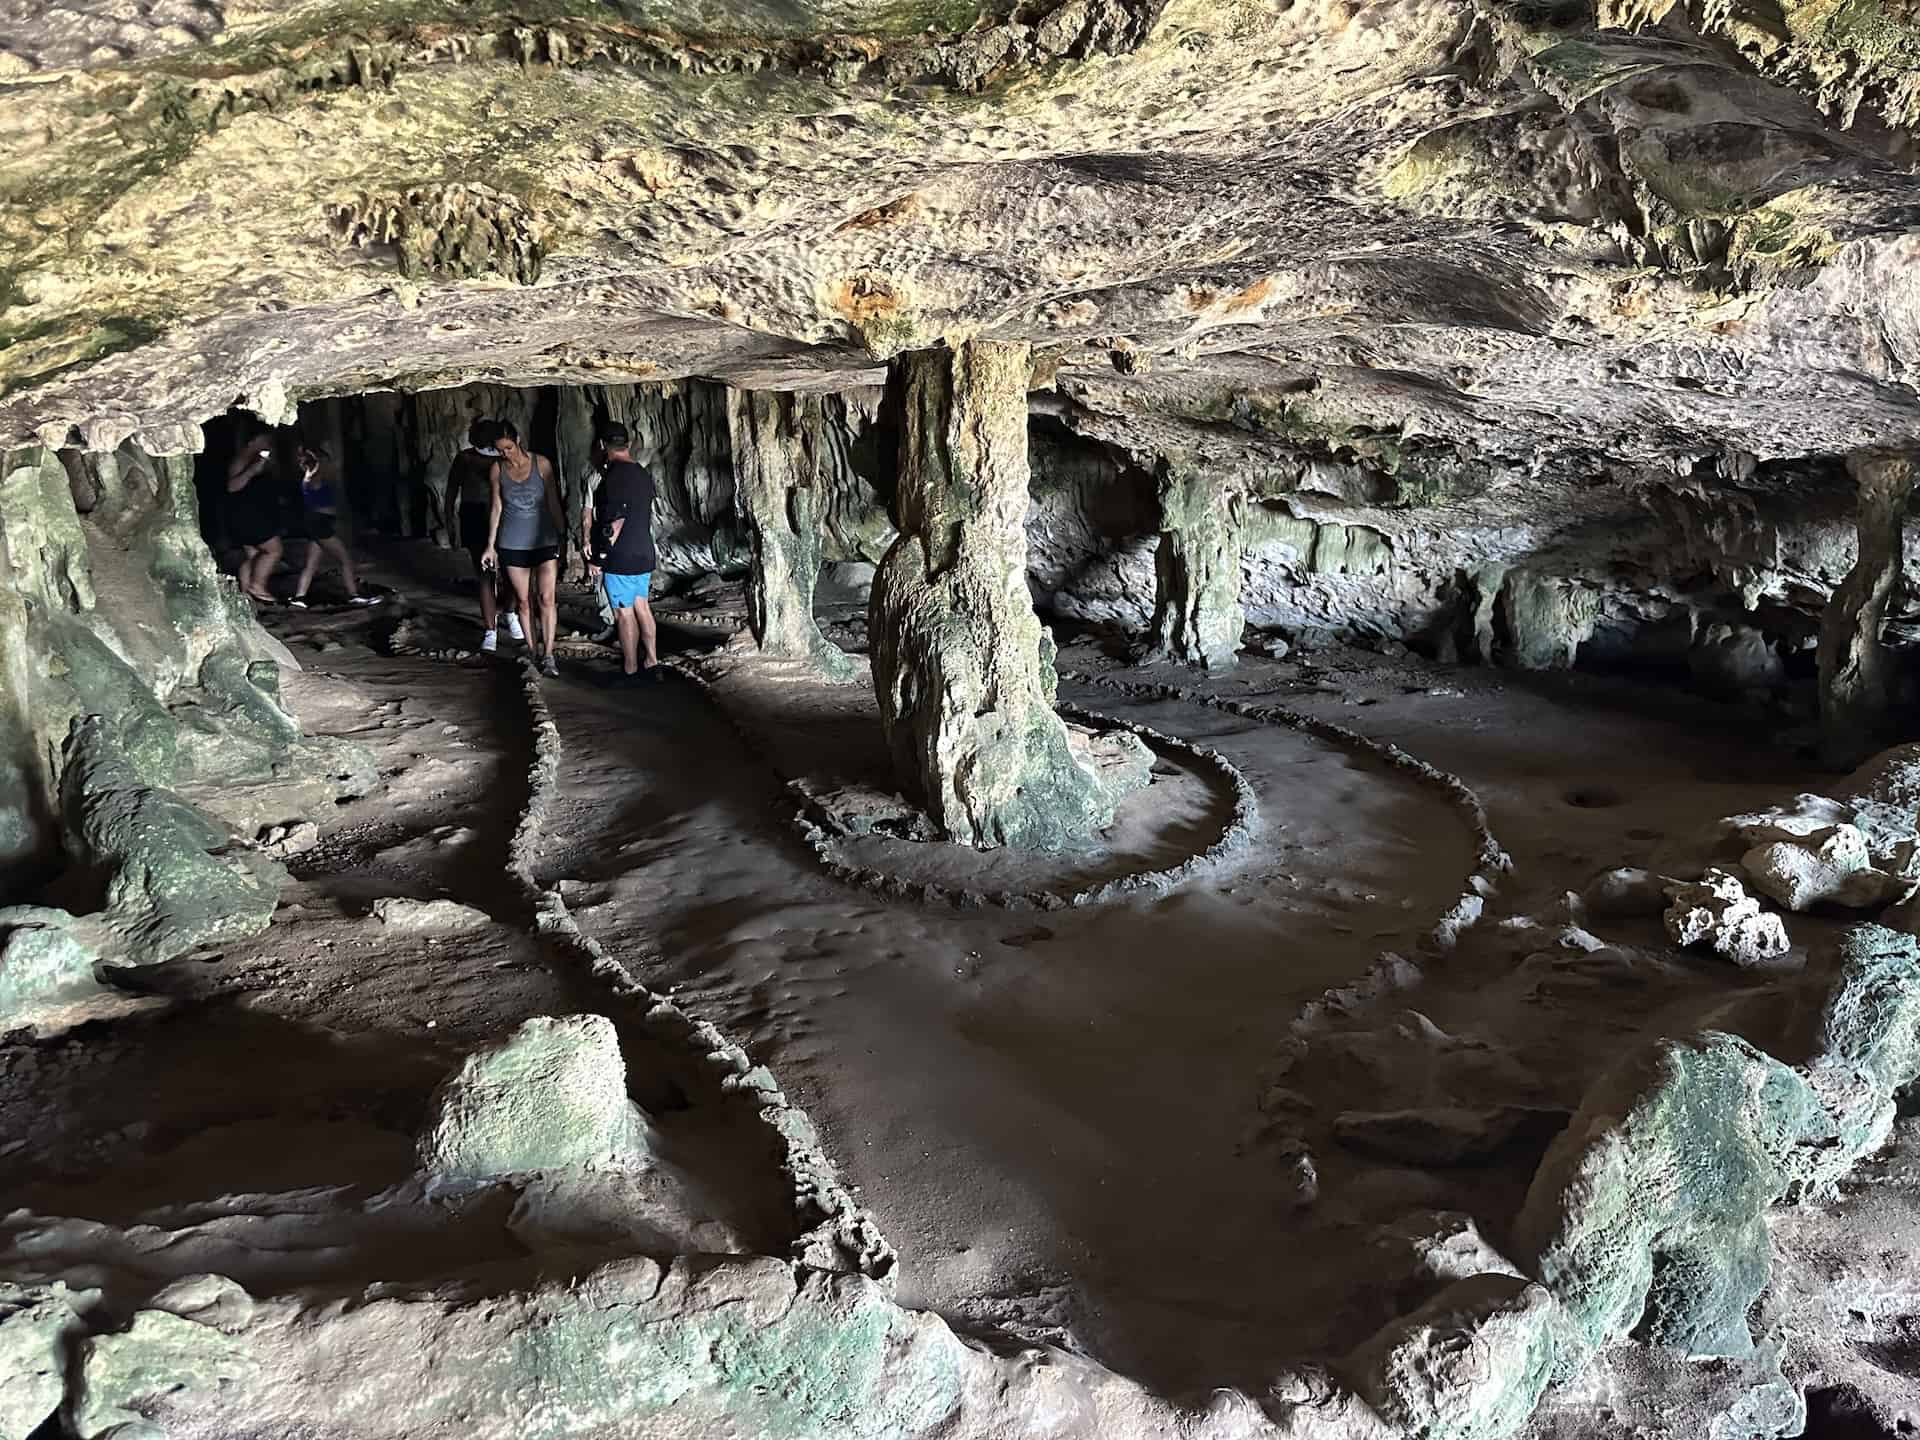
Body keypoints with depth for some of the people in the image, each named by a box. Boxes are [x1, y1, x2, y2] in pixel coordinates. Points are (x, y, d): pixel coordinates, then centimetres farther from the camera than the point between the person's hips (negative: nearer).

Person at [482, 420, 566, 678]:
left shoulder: (541, 464, -6)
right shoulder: (497, 469, 0)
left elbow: (554, 504, 0)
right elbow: (496, 509, 6)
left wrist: (563, 537, 1)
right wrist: (490, 546, 5)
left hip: (544, 540, -2)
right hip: (512, 544, 2)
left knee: (546, 598, -11)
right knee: (523, 601, 5)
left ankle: (548, 655, -7)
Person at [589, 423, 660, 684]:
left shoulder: (616, 475, -18)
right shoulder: (644, 474, 7)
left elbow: (614, 521, -21)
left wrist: (600, 557, -16)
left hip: (621, 559, -8)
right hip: (645, 554, 8)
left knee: (624, 613, 1)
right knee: (641, 606, 15)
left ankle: (630, 670, 8)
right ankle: (651, 662, 19)